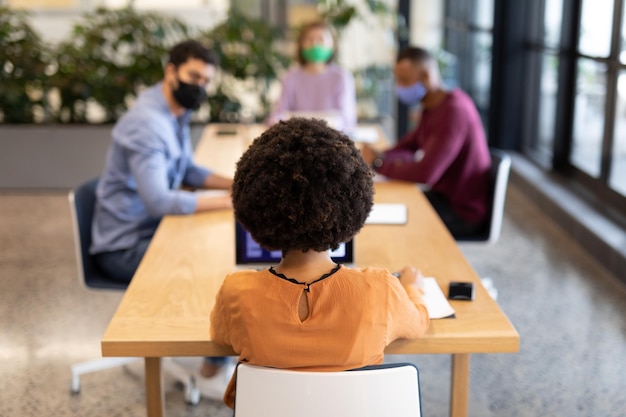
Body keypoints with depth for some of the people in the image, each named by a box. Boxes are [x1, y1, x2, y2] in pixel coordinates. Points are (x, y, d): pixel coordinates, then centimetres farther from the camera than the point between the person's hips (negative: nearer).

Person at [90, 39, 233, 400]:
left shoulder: (176, 114, 6)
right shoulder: (147, 123, -25)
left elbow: (187, 170, 18)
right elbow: (159, 201, -34)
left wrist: (235, 184, 2)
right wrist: (227, 202, -31)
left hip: (149, 232, 10)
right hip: (125, 247, -10)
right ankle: (215, 370, 0)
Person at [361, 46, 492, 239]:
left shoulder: (454, 111, -25)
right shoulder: (432, 107, 7)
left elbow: (425, 173, -32)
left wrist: (378, 163, -20)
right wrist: (379, 155, -8)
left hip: (462, 212, -9)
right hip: (445, 196, 9)